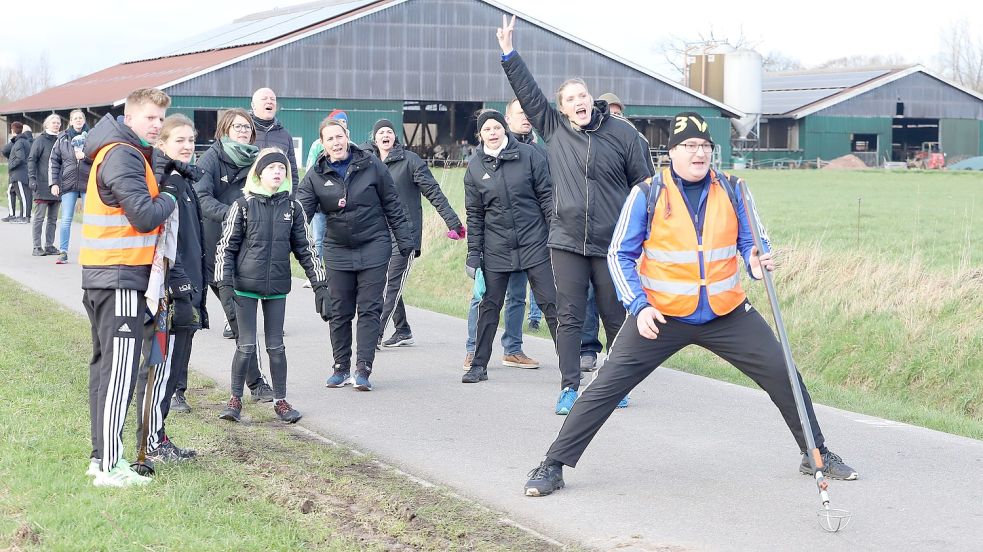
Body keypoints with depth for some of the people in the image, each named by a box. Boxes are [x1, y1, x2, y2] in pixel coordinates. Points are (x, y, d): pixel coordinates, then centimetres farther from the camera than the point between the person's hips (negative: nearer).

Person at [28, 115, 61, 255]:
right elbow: (31, 160, -6)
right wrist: (32, 178, -16)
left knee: (53, 218, 8)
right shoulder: (40, 140, -2)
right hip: (42, 185, -5)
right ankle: (37, 247, -3)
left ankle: (49, 246, 13)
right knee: (40, 217, -4)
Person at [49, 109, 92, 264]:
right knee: (66, 220, 0)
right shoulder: (62, 139, 8)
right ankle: (63, 252, 6)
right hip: (68, 185, 1)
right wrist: (53, 183, 3)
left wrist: (85, 156, -13)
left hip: (88, 184, -1)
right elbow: (54, 161, 9)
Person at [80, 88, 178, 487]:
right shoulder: (123, 155, -15)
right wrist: (168, 197, -4)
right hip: (121, 276, -11)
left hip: (104, 275, 11)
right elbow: (146, 216, -21)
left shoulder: (120, 152, 17)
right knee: (120, 369, -8)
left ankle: (101, 456, 20)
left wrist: (160, 195, 3)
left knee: (106, 366, 14)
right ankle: (110, 467, -7)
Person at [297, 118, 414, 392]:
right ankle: (341, 367, 18)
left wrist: (405, 241, 2)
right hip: (338, 251, 2)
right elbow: (301, 211, -6)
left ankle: (363, 369, -2)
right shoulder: (316, 176, 0)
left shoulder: (371, 165, -3)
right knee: (339, 312, 6)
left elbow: (392, 205, 2)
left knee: (369, 309, -3)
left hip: (374, 247, -2)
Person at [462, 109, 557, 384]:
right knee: (489, 306, 7)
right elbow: (474, 215, 7)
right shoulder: (474, 167, 4)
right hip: (496, 248, 2)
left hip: (534, 243, -2)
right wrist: (473, 255, 4)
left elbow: (546, 196, 0)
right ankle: (479, 365, 17)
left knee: (551, 303, -3)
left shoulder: (529, 155, -2)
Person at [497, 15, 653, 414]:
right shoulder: (553, 128, 5)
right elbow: (527, 92, 4)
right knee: (569, 318, 1)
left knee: (615, 318, 8)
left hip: (612, 244, -1)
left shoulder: (622, 133, -1)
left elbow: (645, 185, 3)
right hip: (567, 242, 1)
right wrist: (508, 54, -4)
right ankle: (569, 388, 6)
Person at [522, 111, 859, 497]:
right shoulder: (647, 194, -8)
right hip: (660, 316, -3)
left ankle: (815, 453, 24)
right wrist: (638, 306, -15)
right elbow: (620, 255, -3)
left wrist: (756, 262, -15)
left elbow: (747, 243, 10)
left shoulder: (730, 191, 0)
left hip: (727, 315, 3)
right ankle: (554, 465, 1)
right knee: (607, 385, -9)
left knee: (782, 375, 2)